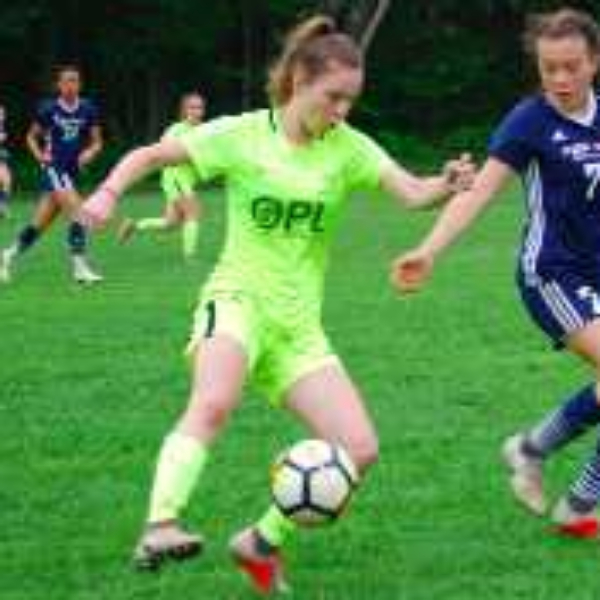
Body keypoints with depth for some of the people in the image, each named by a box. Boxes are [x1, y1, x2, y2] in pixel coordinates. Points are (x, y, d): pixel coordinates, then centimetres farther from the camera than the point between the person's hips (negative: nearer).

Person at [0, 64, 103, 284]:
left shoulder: (88, 109, 2)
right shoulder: (48, 109, -5)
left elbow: (96, 141, 10)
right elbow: (32, 137, 9)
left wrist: (90, 152, -11)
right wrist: (39, 154, -9)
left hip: (72, 172, 4)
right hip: (53, 169, -4)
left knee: (40, 224, 9)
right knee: (77, 213, -20)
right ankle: (80, 268, -16)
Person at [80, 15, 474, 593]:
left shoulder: (347, 146, 1)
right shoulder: (241, 135, -5)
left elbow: (412, 192, -11)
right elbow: (149, 155, 2)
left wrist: (447, 183, -33)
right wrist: (108, 192, -17)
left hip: (298, 322, 4)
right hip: (237, 299, -4)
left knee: (360, 449, -7)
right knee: (213, 405, -36)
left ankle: (262, 541, 11)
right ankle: (159, 528, -42)